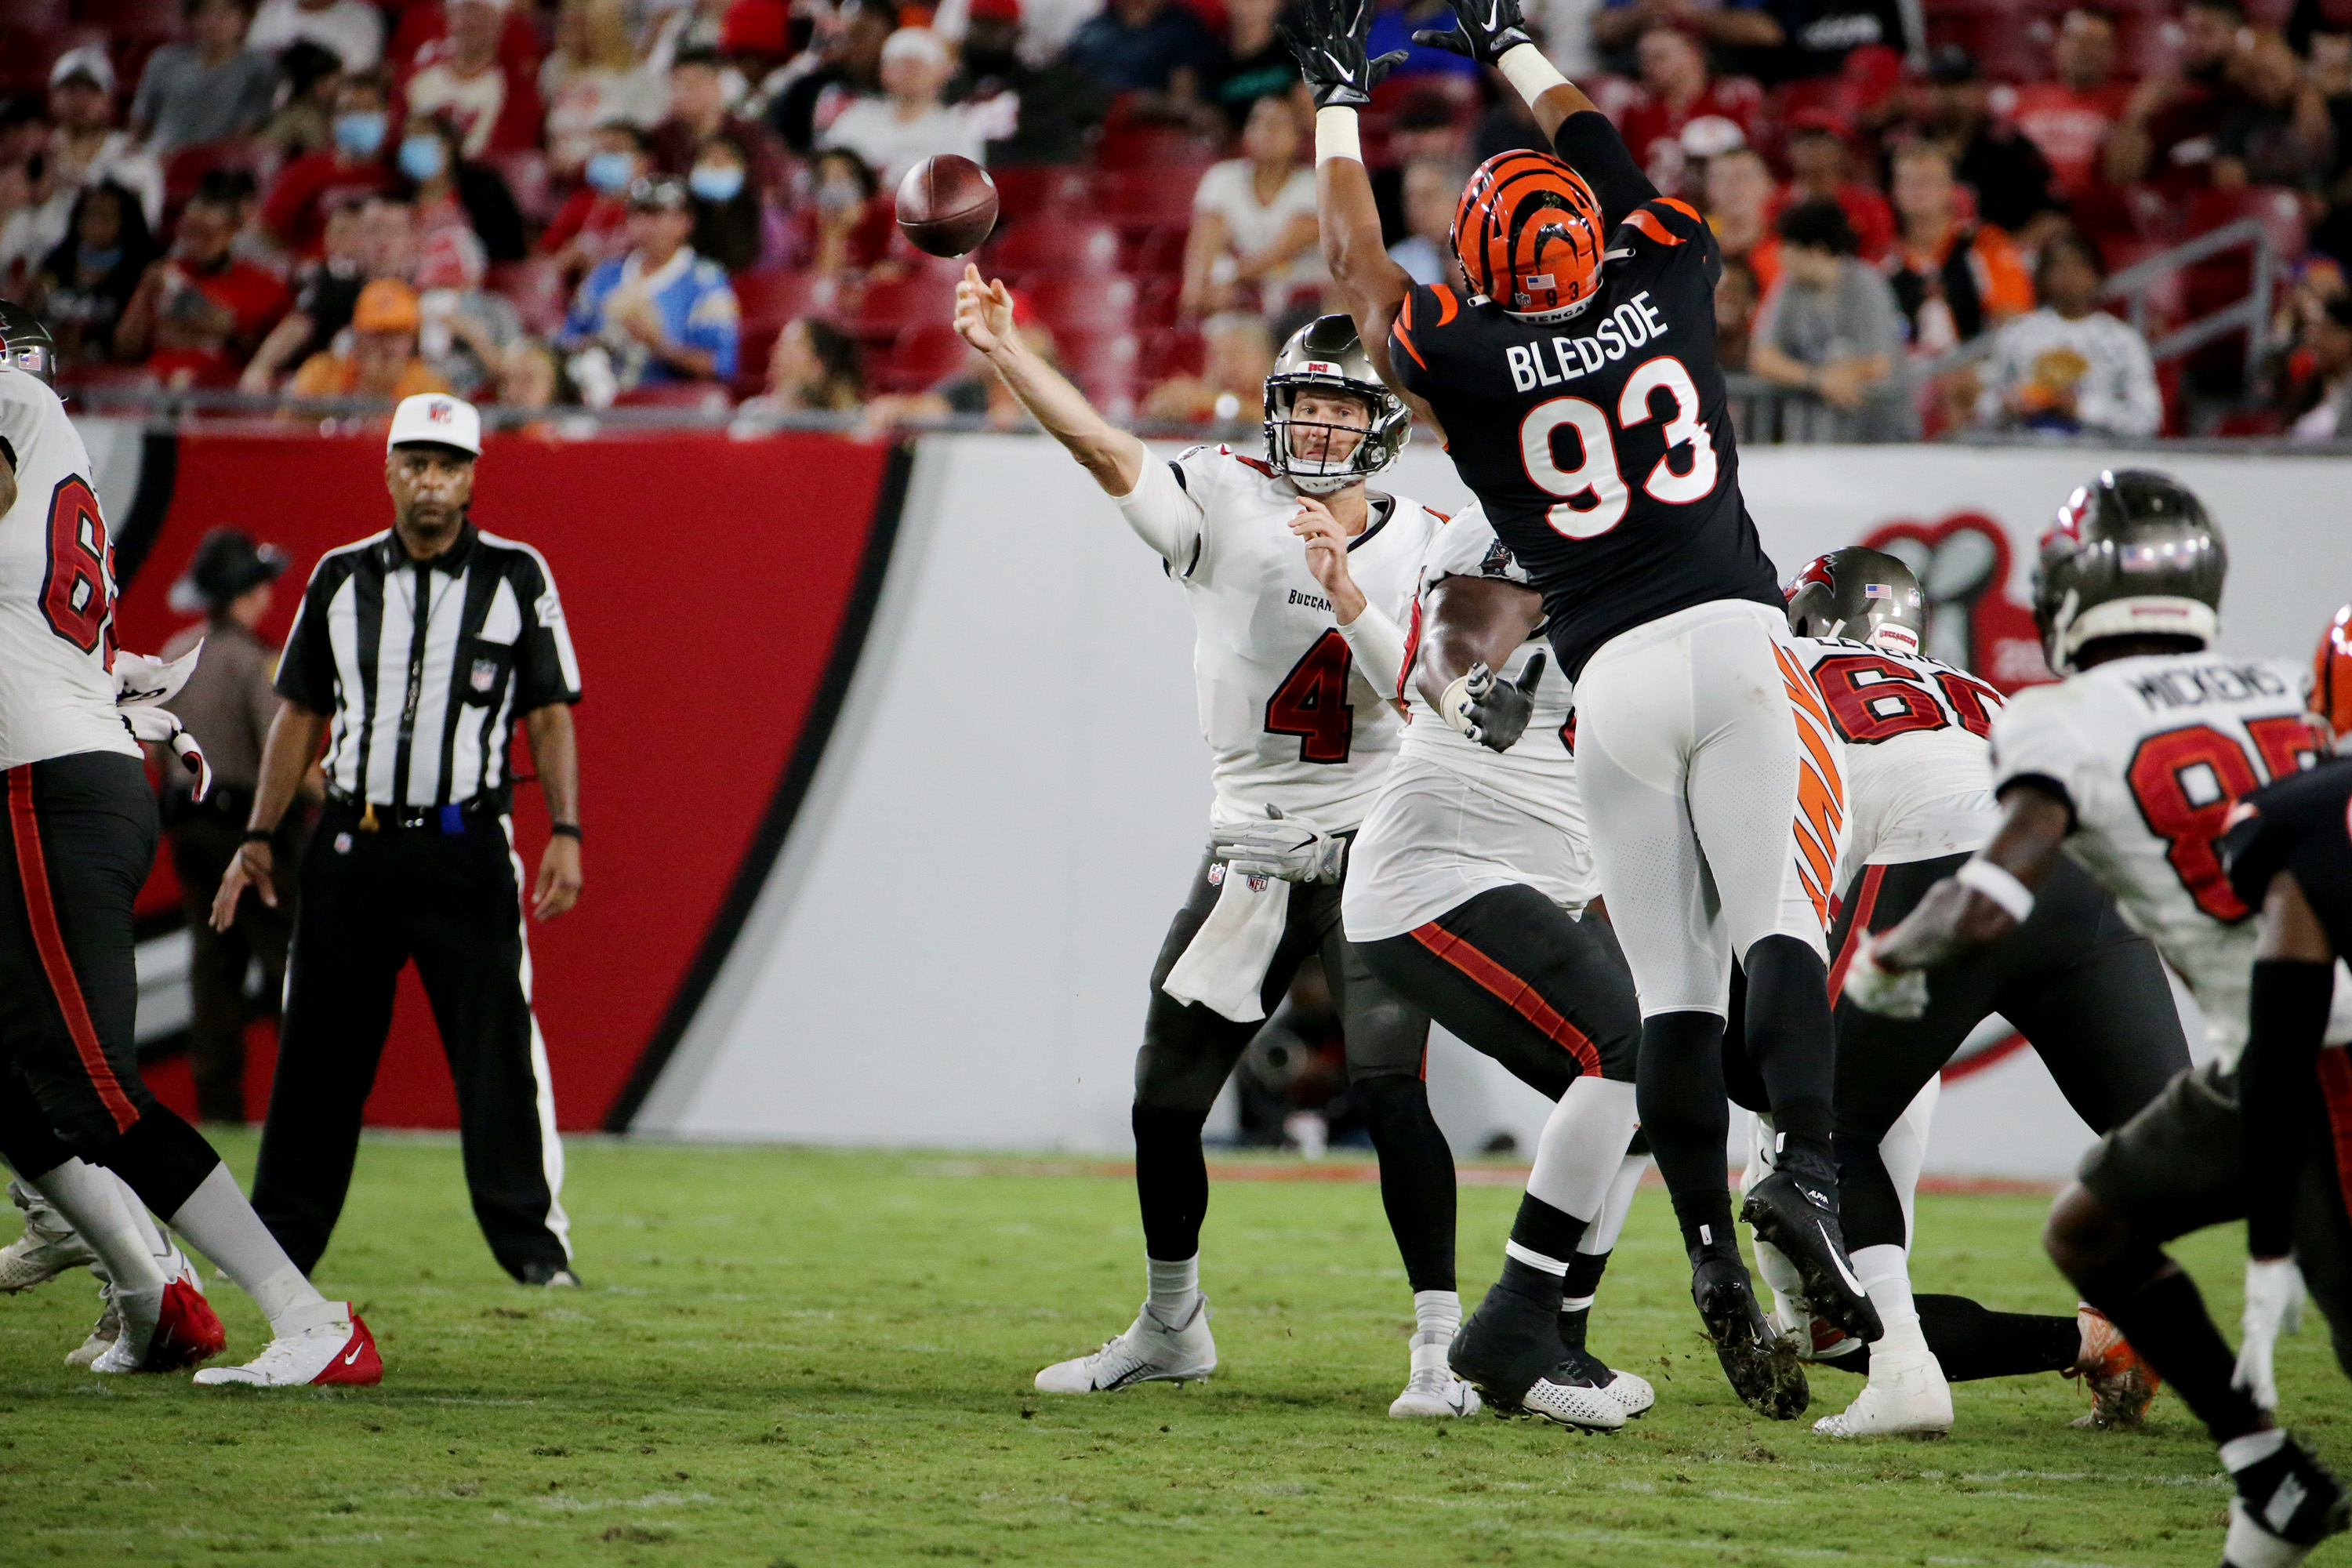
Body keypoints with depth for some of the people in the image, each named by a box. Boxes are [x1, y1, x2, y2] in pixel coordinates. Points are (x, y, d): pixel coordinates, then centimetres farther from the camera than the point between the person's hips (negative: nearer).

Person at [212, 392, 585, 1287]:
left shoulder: (517, 578, 2)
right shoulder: (341, 578, 9)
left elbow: (551, 716, 2)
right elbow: (299, 715, 14)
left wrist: (565, 834, -9)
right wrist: (259, 838, 10)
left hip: (468, 851, -2)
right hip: (352, 845, 3)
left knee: (498, 1045, -9)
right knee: (319, 1048, 6)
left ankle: (531, 1238, -5)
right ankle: (278, 1238, 14)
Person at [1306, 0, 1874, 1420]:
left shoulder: (1466, 362, 5)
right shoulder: (1665, 287, 9)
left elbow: (1356, 258, 22)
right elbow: (1610, 163, 29)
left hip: (1614, 679, 0)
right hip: (1733, 638, 0)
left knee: (1675, 986, 2)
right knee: (1779, 922, -10)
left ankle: (1712, 1249, -7)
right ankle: (1806, 1168, -33)